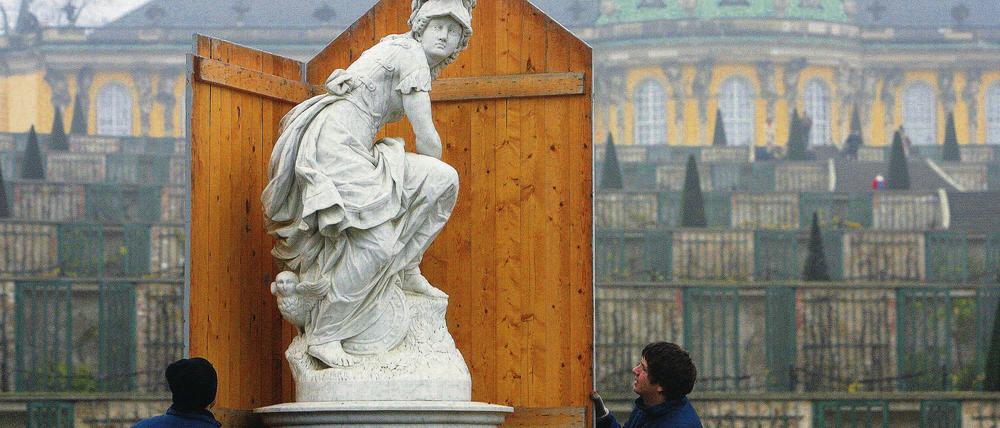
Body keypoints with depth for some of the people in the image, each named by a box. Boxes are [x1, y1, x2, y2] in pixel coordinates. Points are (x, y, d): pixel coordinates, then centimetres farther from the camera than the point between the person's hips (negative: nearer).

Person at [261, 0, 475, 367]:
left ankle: (404, 269, 10)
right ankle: (322, 336, -20)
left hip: (355, 152, 10)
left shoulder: (410, 56, 23)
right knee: (376, 241, -24)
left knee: (444, 179, 2)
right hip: (333, 145, -10)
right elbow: (426, 137, -6)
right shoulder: (410, 54, -7)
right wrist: (426, 183, 9)